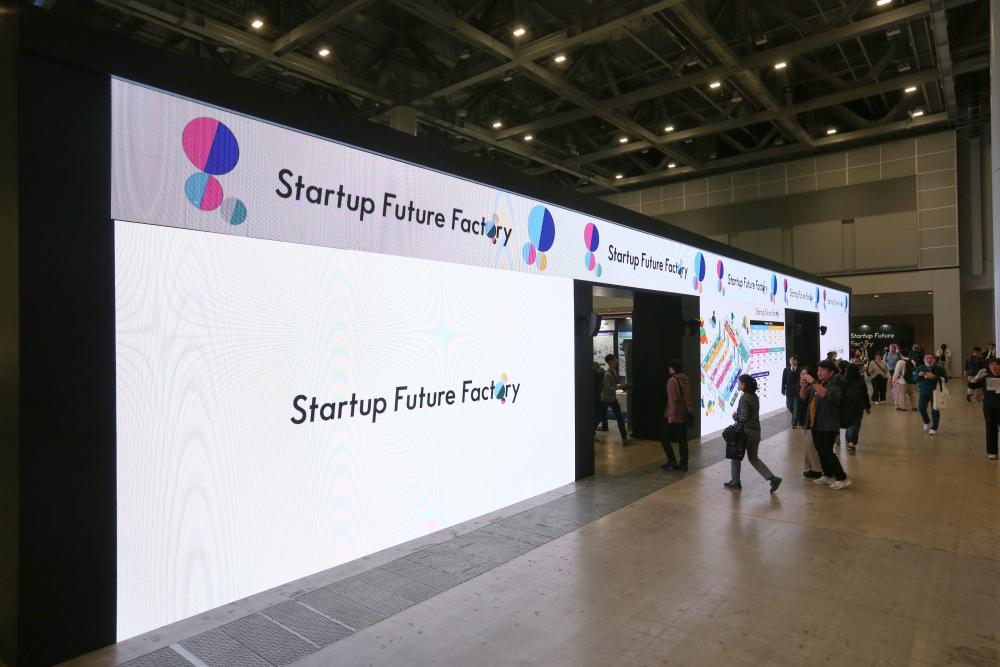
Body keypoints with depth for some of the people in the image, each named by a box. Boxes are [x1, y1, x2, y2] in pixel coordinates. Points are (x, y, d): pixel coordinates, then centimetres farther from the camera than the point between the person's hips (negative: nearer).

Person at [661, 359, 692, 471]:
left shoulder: (672, 380, -17)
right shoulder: (686, 379, 5)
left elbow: (673, 399, -20)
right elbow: (688, 397, 10)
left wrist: (671, 415, -16)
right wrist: (689, 410, 18)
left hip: (674, 415, -7)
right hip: (684, 414, 7)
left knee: (665, 439, 6)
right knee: (682, 440, 12)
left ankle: (672, 462, 3)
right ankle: (683, 464, 14)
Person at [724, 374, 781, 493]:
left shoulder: (744, 398, -17)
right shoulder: (755, 396, 10)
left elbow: (744, 416, -22)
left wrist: (735, 416, -5)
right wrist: (738, 415, 9)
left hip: (746, 431, -8)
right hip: (756, 431, 8)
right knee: (753, 458, 17)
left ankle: (735, 482, 20)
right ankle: (773, 478, 5)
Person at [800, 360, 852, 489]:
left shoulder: (834, 386, -11)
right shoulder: (817, 384, 11)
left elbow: (826, 395, -32)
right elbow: (803, 397, 8)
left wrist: (813, 382, -36)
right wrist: (804, 386, -10)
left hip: (827, 426, -8)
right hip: (815, 424, 8)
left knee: (827, 453, -8)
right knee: (821, 452, 15)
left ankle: (843, 479, 3)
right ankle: (828, 476, 28)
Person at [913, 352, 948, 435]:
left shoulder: (939, 368, -6)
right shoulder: (920, 368, 1)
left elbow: (945, 379, -12)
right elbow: (914, 379, 1)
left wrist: (934, 377, -25)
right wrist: (919, 375, -19)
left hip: (935, 392, -2)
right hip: (924, 391, 2)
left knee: (935, 411, 0)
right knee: (921, 408, -6)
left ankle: (934, 428, 10)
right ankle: (927, 422, 23)